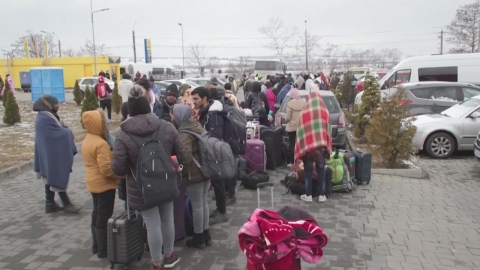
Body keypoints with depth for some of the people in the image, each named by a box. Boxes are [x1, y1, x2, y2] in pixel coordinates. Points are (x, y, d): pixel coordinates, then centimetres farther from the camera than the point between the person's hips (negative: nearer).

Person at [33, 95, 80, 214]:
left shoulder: (47, 116, 11)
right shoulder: (44, 119, -21)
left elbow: (56, 131, 11)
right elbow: (59, 133, -22)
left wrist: (65, 130, -8)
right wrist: (68, 132, -4)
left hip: (51, 153, 10)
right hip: (52, 154, -10)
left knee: (51, 178, 14)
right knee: (58, 178, -1)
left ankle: (50, 203, 21)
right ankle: (66, 204, 8)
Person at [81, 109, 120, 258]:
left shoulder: (87, 140, 7)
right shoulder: (101, 143, -24)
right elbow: (106, 169, -27)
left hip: (94, 183, 10)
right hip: (104, 184, -10)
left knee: (97, 214, 18)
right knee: (104, 216, 1)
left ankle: (96, 245, 29)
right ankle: (103, 249, 10)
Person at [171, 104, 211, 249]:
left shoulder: (184, 132, -18)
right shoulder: (196, 125, 9)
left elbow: (186, 156, -29)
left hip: (194, 173, -9)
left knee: (196, 205, 4)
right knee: (204, 202, 17)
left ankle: (199, 238, 16)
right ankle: (206, 234, 29)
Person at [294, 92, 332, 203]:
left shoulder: (304, 112, -2)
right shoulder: (325, 112, 2)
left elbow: (300, 131, 0)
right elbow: (329, 130, 6)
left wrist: (300, 147, 6)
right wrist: (328, 147, 13)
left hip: (307, 146, -1)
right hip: (321, 146, 1)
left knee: (308, 171, 9)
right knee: (321, 171, 11)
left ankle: (308, 195, 12)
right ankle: (321, 195, 14)